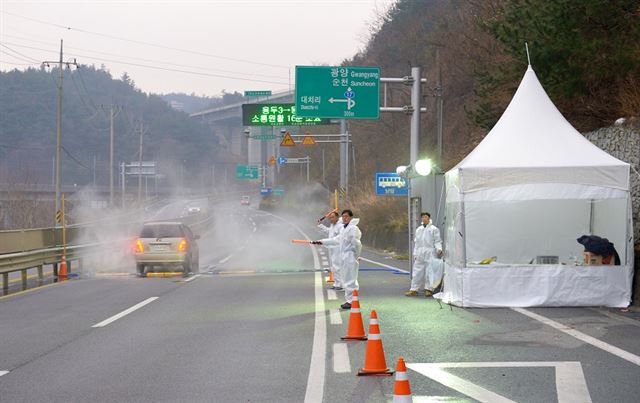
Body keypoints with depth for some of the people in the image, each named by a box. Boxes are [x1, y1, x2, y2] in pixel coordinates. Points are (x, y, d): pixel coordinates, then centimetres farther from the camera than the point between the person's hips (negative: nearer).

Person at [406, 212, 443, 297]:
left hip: (430, 254, -4)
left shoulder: (434, 229, 2)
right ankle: (414, 289, 4)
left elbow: (437, 241, 0)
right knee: (417, 272, 2)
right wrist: (415, 254, 14)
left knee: (429, 271, -5)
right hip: (420, 254, 4)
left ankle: (429, 289, 2)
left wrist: (439, 249, -18)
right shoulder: (418, 230, 17)